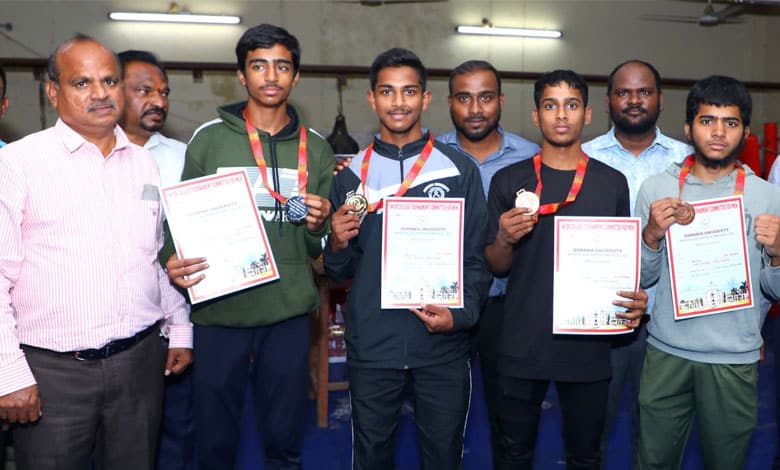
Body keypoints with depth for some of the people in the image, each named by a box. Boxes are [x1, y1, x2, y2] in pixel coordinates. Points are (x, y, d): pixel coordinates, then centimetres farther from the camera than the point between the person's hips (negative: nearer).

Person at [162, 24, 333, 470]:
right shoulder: (209, 139, 1)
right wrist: (172, 259, -16)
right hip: (219, 312, -1)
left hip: (288, 315, 2)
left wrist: (317, 226, -12)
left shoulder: (316, 149, 6)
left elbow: (318, 249, 10)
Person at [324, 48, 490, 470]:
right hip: (371, 345, 1)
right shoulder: (352, 175, 4)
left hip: (443, 344, -1)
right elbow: (339, 272, 7)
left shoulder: (460, 170, -1)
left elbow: (477, 257, 0)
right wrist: (337, 244, -14)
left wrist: (461, 315, -15)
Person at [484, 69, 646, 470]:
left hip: (588, 345, 1)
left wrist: (635, 298, -8)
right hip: (522, 346, 0)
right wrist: (504, 240, -18)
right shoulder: (508, 181, 0)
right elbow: (497, 267, 3)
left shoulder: (612, 183, 2)